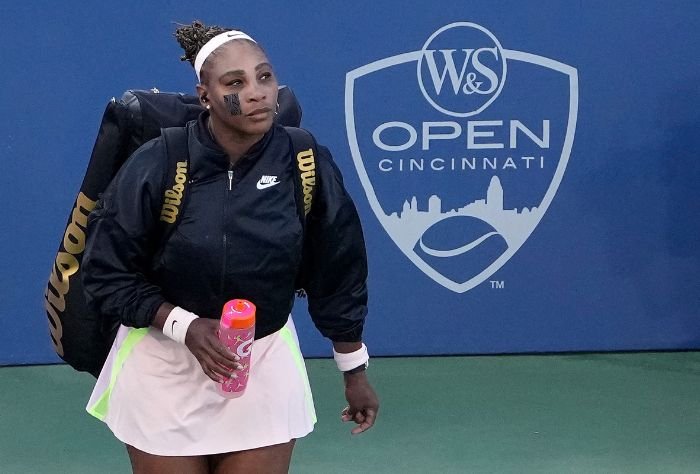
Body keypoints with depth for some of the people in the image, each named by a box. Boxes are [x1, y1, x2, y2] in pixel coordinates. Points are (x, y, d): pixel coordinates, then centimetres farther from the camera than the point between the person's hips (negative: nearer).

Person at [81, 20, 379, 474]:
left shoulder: (308, 164, -9)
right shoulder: (156, 165, -16)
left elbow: (337, 277, 2)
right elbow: (107, 274, -9)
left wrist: (355, 374, 8)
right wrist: (186, 327, -22)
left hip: (266, 368, 1)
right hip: (164, 369, -1)